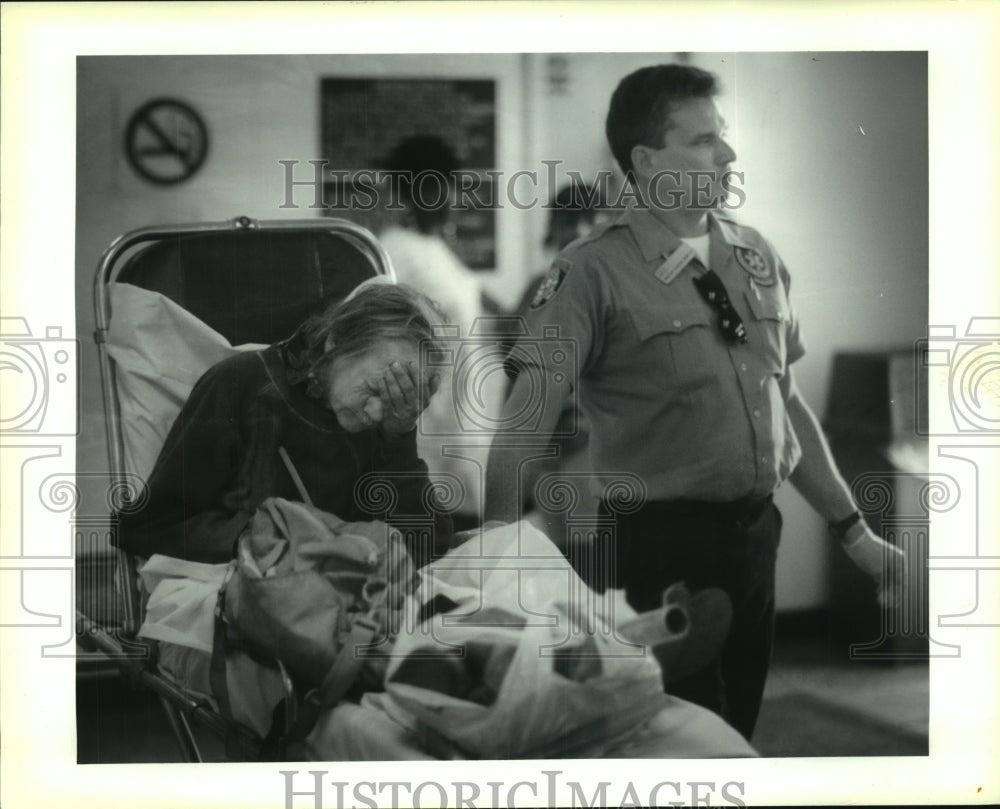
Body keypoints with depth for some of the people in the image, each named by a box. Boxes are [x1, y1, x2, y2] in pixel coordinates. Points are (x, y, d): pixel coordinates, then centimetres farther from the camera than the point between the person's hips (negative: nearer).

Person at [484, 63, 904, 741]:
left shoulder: (758, 257, 7)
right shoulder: (595, 272, -12)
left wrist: (854, 531, 16)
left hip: (758, 535, 6)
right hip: (660, 549, -6)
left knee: (738, 730, 18)